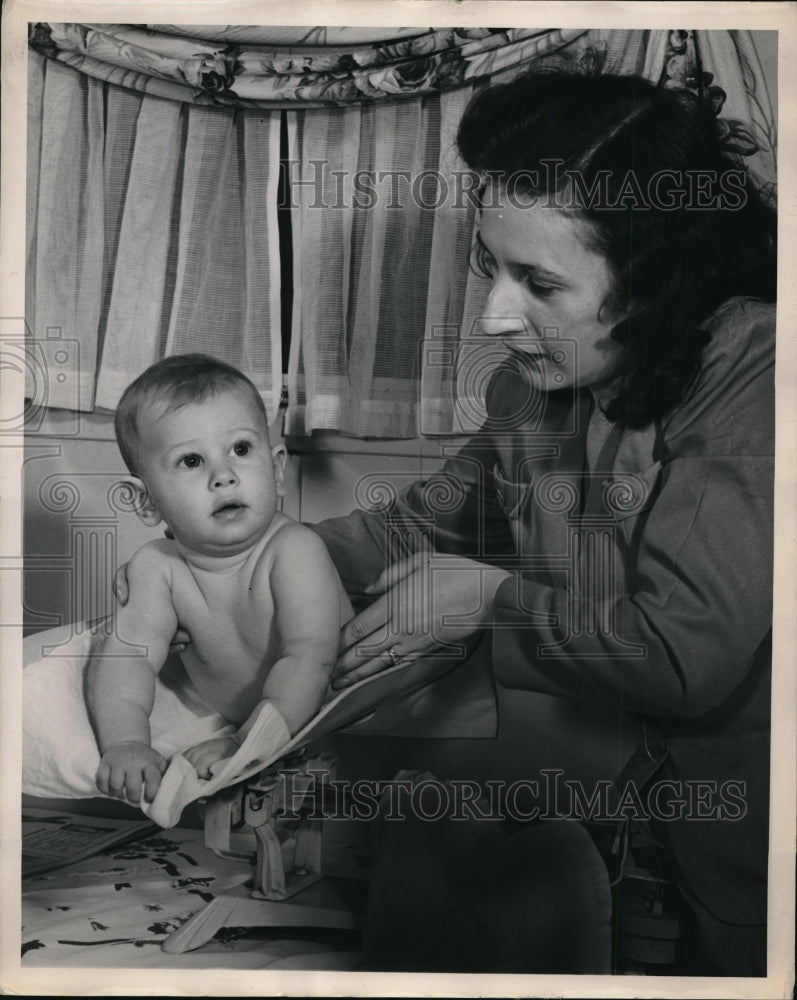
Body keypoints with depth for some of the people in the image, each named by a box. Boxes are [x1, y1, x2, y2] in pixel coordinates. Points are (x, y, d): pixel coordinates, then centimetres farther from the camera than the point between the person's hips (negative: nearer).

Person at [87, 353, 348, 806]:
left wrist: (250, 744, -44)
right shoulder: (156, 567, -11)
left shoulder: (296, 552, -25)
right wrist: (125, 741, -36)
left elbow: (309, 659, -33)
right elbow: (130, 653, -19)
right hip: (219, 720, 5)